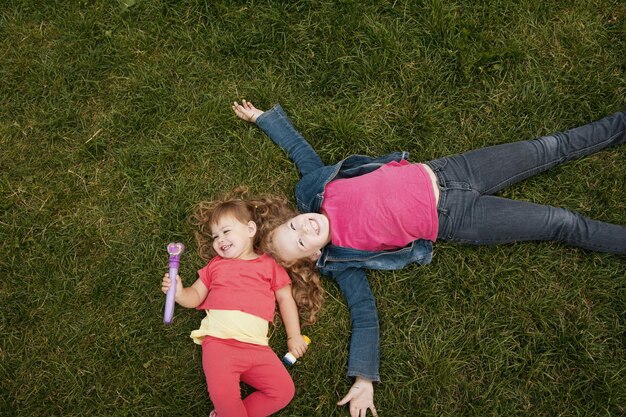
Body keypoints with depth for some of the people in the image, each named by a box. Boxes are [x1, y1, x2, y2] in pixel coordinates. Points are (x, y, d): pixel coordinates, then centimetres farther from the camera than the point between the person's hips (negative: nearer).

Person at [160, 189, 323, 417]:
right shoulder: (215, 265, 20)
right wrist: (179, 293, -5)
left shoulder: (269, 264, 16)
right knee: (222, 393, -25)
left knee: (284, 391, -12)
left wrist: (294, 336, 9)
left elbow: (285, 299, 15)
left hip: (256, 346, 1)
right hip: (218, 340, -1)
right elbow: (196, 296, 18)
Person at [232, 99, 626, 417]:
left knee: (549, 148, 10)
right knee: (561, 224, -2)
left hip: (439, 173, 4)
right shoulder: (340, 260, -14)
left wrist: (263, 115, 13)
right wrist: (364, 381, -21)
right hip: (451, 221, -4)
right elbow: (365, 315, -14)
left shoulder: (311, 188, -7)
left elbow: (298, 145, 9)